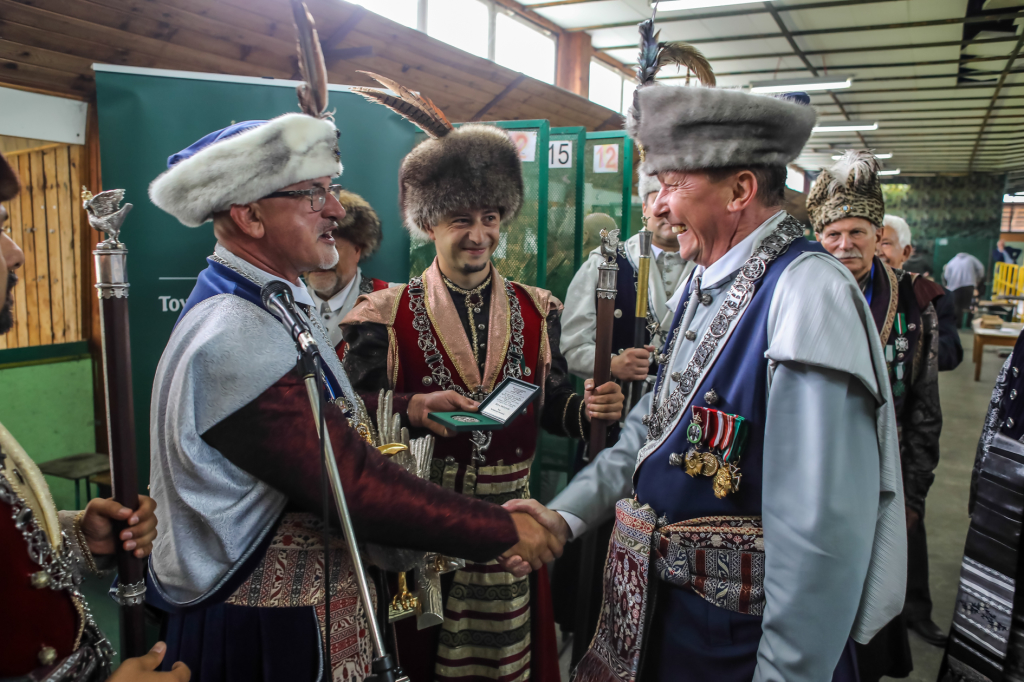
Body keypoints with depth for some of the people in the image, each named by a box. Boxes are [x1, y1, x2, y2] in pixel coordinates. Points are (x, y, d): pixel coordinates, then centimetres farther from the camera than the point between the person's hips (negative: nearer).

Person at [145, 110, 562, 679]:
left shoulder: (277, 302, 3)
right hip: (260, 630, -9)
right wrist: (504, 530, -22)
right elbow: (356, 486, -30)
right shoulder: (238, 339, -30)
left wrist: (405, 408, 0)